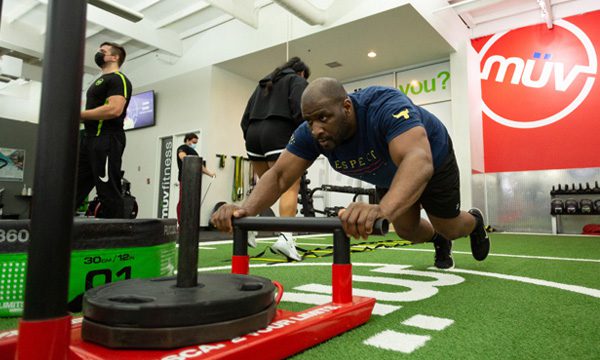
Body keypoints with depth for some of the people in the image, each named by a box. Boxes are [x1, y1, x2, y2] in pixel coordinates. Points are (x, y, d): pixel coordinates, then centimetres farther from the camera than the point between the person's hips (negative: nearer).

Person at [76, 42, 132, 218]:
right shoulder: (100, 81, 26)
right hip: (90, 138, 10)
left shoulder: (118, 79, -6)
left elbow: (114, 109, -22)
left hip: (107, 140, -10)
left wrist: (79, 114, -14)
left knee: (108, 191, -8)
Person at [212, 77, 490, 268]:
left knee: (449, 226, 10)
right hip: (391, 175, 5)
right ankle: (439, 241, 49)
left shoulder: (386, 106, -45)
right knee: (407, 230, 12)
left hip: (432, 160, -4)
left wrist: (382, 210, -79)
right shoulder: (310, 133, -28)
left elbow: (419, 161, -60)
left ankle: (475, 221, 49)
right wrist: (247, 208, -51)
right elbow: (279, 175, -30)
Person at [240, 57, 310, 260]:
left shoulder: (264, 83, 30)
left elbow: (246, 117, 21)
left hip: (254, 134, 7)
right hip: (279, 135, -7)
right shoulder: (298, 81, 12)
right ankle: (285, 237, -25)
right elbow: (299, 111, -9)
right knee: (290, 187, -11)